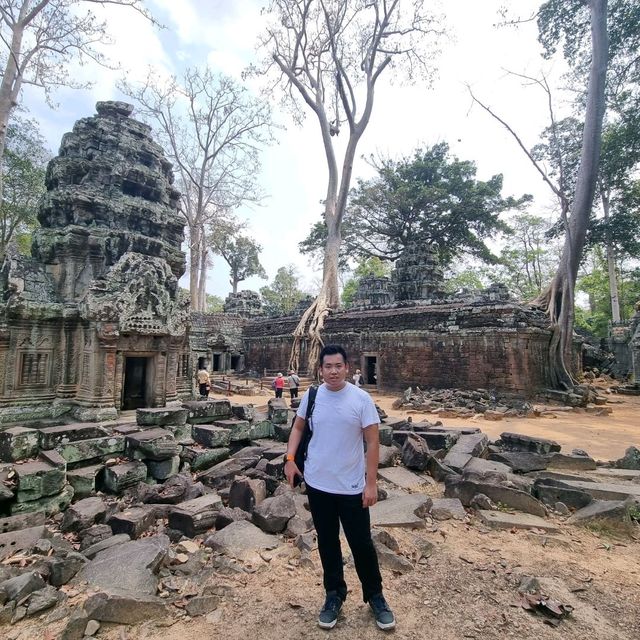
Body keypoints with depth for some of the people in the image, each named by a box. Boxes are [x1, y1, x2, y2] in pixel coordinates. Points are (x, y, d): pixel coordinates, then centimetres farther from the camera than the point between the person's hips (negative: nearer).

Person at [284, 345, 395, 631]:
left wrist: (371, 483, -10)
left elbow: (372, 442, -10)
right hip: (318, 484, 2)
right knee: (327, 542, 17)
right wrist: (290, 458, -4)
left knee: (362, 544, 11)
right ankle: (334, 595, 38)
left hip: (352, 486, -2)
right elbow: (298, 427, 9)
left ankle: (375, 596, 35)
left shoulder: (361, 398, -14)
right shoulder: (311, 396, -6)